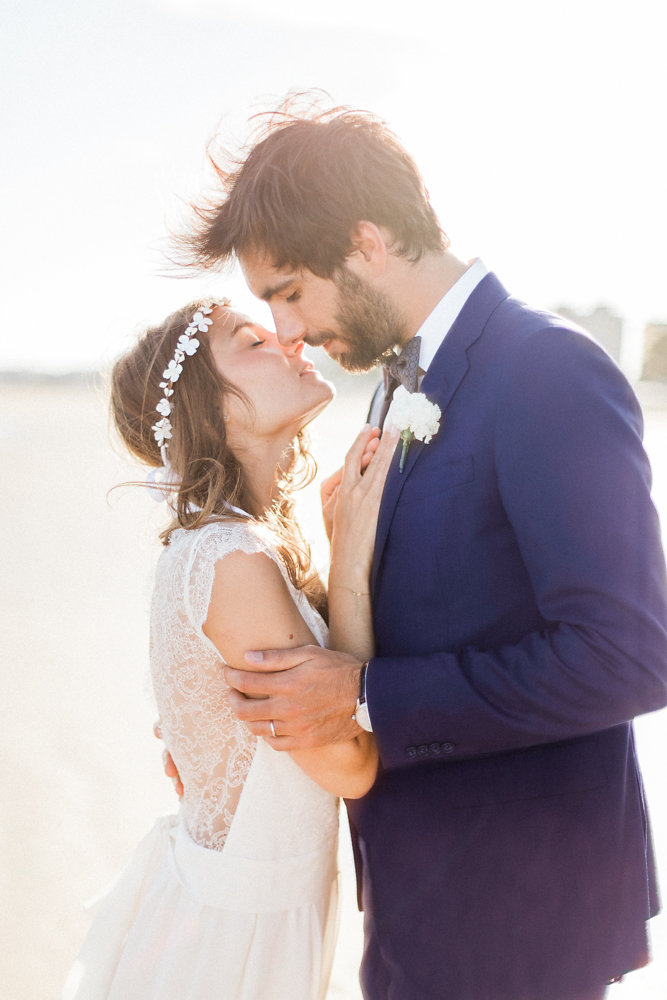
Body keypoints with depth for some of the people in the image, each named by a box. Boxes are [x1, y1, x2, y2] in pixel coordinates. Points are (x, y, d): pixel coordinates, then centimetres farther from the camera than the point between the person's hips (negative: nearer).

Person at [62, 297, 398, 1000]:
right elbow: (350, 763, -22)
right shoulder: (234, 560, -26)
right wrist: (353, 554, -20)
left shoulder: (212, 541, 2)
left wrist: (350, 539, -1)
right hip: (234, 929, -8)